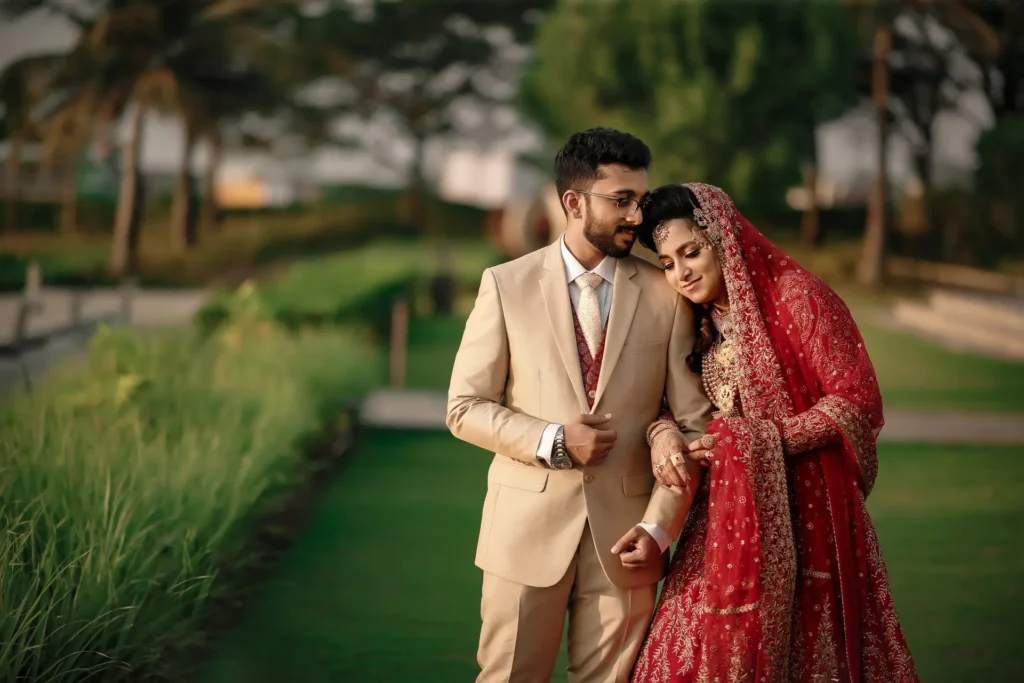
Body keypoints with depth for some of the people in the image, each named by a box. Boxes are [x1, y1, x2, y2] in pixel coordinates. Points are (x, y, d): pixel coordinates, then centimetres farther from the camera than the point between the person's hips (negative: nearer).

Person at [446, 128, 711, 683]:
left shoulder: (665, 296, 2)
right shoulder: (507, 285, 0)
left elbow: (693, 422, 2)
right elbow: (466, 408, 0)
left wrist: (660, 525, -9)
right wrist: (553, 441, -14)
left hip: (623, 535, 1)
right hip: (528, 528, -1)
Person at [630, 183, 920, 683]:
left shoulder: (797, 297, -11)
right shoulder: (698, 324, 9)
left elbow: (857, 401, -14)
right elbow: (678, 403, 17)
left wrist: (756, 440, -18)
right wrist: (663, 432, -8)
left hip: (805, 510, -6)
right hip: (729, 513, 6)